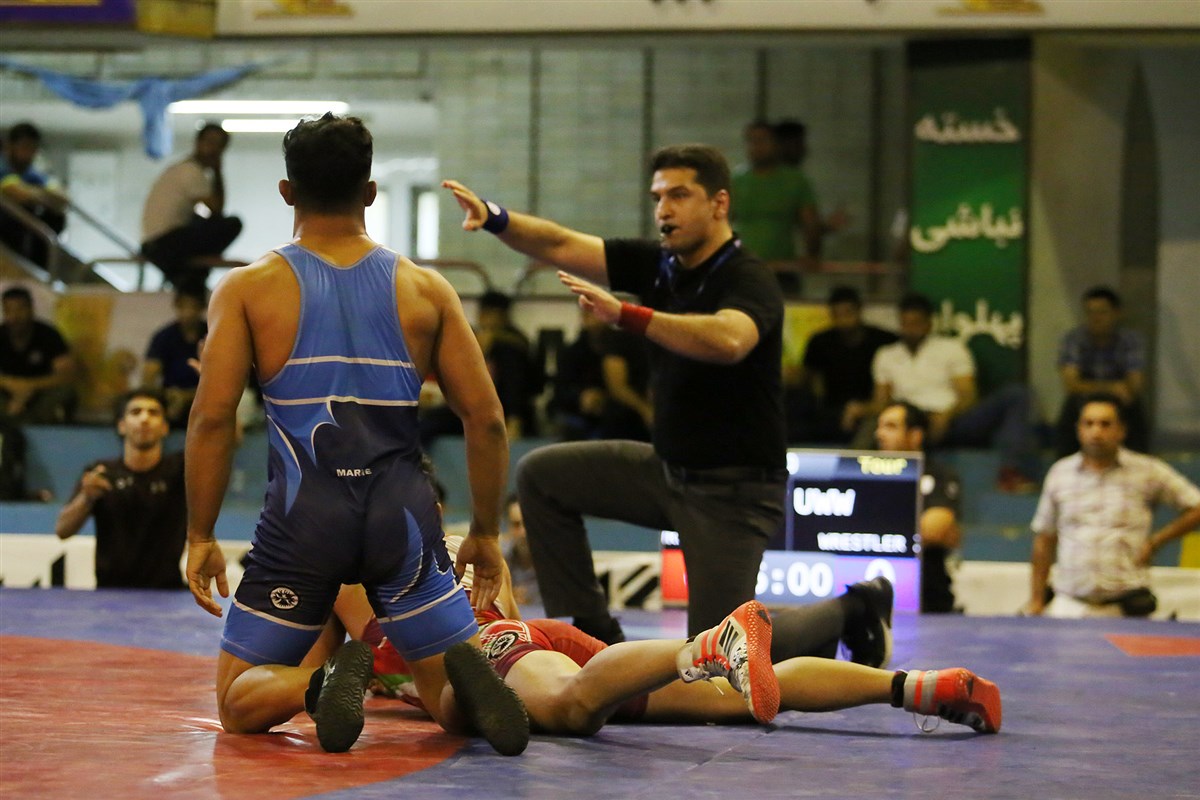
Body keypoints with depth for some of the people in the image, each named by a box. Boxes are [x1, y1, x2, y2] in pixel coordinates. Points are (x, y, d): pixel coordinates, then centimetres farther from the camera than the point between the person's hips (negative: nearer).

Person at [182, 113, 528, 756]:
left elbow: (212, 418, -5)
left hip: (303, 516, -1)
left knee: (240, 703, 12)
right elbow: (485, 419, 5)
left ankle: (318, 682, -21)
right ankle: (465, 674, -24)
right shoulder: (426, 290, 8)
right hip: (401, 511, 1)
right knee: (455, 703, 12)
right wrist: (485, 534, 15)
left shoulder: (249, 288, 3)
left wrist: (199, 538, 2)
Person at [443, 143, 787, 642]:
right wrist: (495, 220, -19)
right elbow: (562, 247, -2)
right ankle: (593, 633, 9)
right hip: (669, 469, 8)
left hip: (733, 489, -8)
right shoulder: (659, 265, 2)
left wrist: (624, 315, -46)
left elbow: (728, 341, -42)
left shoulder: (749, 281, -20)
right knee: (542, 475, 7)